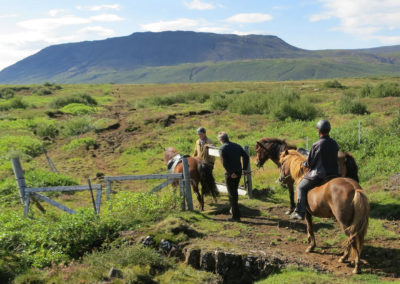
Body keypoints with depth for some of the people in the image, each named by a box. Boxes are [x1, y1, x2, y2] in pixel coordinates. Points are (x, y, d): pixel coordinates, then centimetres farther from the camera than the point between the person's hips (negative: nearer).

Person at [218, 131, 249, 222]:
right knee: (235, 191, 26)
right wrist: (244, 169, 7)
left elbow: (224, 162, -22)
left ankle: (236, 216, 4)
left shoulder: (222, 148, -11)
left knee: (232, 195, 2)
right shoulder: (237, 146, 8)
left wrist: (231, 172, -17)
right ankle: (234, 209, 40)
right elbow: (246, 156, 6)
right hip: (238, 172, 6)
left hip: (230, 174, -6)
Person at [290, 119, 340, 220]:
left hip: (319, 175, -6)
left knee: (301, 187, 9)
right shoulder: (335, 144, 1)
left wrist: (304, 164, 10)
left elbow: (309, 163, -11)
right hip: (334, 174, 6)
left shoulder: (316, 145, -18)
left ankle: (300, 212, 3)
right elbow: (336, 159, 13)